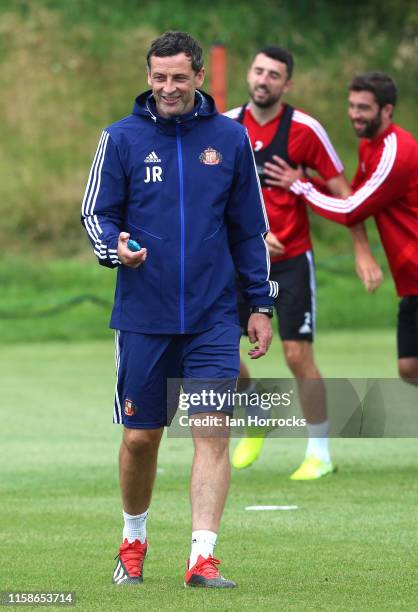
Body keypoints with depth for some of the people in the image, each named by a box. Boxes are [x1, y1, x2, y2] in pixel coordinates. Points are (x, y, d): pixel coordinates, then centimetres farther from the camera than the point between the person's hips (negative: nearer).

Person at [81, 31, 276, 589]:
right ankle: (134, 541, 29)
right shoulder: (122, 138, 1)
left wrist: (261, 305, 8)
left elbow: (249, 228, 11)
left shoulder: (230, 139, 5)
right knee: (140, 436, 6)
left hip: (212, 318, 0)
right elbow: (96, 212, 6)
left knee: (213, 432, -10)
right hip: (143, 315, 0)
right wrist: (115, 247, -17)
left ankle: (203, 557, -11)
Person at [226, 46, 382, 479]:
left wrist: (362, 249, -7)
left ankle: (320, 454, 4)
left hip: (291, 260, -3)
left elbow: (341, 191, -2)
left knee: (298, 357, -9)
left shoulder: (304, 129, -8)